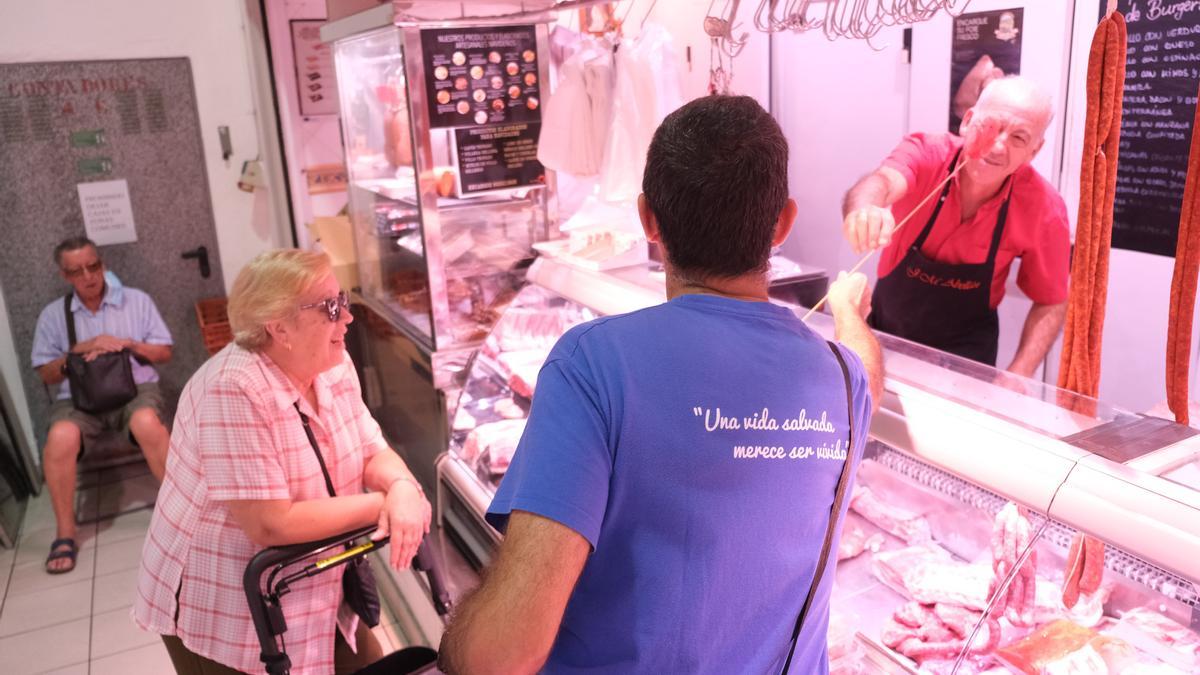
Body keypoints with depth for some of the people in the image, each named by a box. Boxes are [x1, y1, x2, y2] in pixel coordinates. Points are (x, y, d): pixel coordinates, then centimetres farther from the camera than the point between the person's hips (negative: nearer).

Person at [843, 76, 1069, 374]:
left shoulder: (1044, 207, -19)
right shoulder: (925, 152, -21)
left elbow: (1051, 303, -7)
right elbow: (883, 181, -44)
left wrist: (1015, 379, -20)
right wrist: (864, 210, -69)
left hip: (966, 347, 0)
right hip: (885, 329, 1)